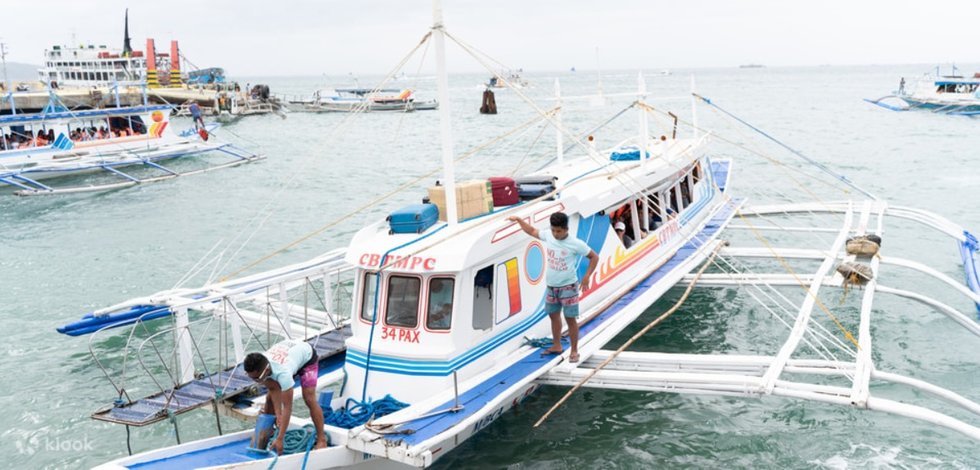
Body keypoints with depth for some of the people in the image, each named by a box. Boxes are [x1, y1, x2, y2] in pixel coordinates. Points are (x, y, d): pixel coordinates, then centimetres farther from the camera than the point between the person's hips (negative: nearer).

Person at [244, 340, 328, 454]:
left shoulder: (283, 373, -46)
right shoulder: (259, 366, -31)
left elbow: (287, 407, -41)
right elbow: (274, 390, -18)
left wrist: (279, 439, -42)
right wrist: (278, 414, -28)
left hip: (306, 356, -6)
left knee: (309, 399, -18)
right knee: (270, 397, 0)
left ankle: (322, 440, -10)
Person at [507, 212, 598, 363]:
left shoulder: (575, 244, -17)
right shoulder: (547, 235, -4)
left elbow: (594, 257, -9)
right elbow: (532, 231, 15)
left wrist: (587, 277, -13)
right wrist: (518, 220, 8)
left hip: (568, 287, -6)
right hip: (551, 286, 6)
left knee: (570, 318, -1)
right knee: (553, 315, 18)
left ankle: (574, 351, 9)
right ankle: (556, 346, 34)